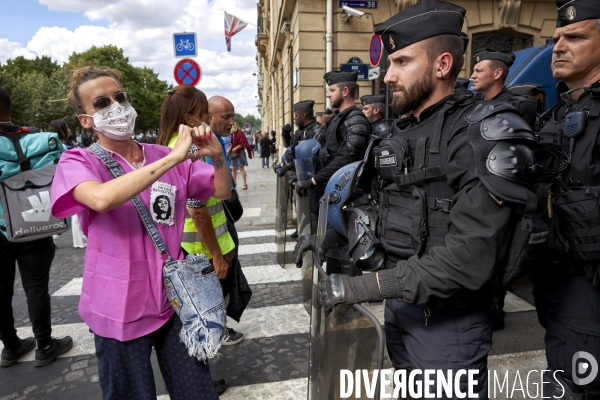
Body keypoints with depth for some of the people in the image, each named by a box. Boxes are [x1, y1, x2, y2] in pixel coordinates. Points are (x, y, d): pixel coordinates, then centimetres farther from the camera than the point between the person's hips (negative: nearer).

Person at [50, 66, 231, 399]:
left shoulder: (165, 158, 3)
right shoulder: (79, 162, -8)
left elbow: (222, 192, 5)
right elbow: (102, 198, -31)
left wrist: (217, 156, -15)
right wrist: (173, 157, -30)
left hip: (174, 298, 4)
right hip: (120, 308, -3)